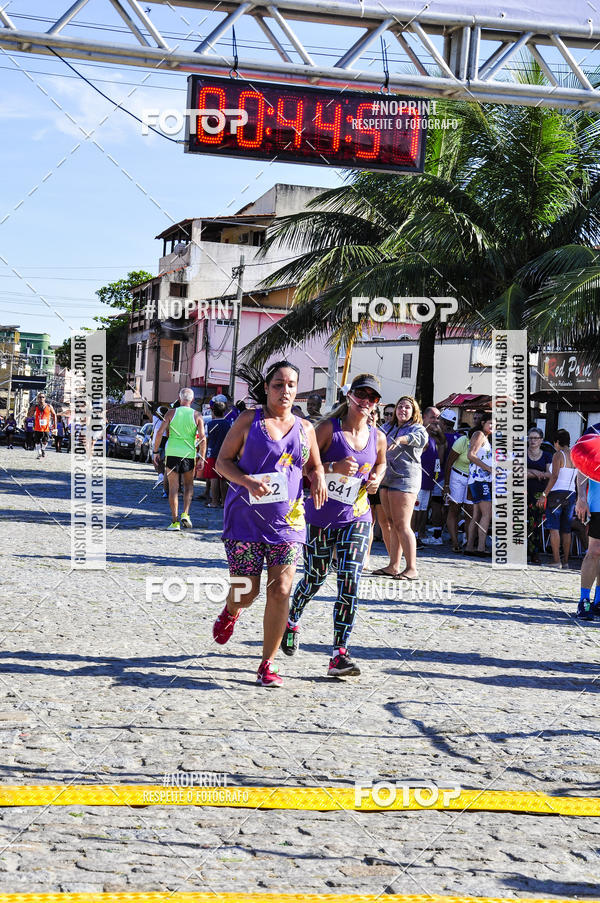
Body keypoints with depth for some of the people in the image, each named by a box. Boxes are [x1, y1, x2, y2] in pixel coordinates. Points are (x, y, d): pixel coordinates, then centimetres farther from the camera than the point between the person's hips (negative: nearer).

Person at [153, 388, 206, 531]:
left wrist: (156, 452, 2)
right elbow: (203, 438, -4)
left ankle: (175, 521, 1)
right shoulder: (197, 415, 2)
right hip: (189, 455, 0)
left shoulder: (171, 413, 1)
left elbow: (160, 432, -5)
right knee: (188, 485, 19)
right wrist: (202, 458, 2)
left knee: (173, 488, 5)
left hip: (172, 453, 0)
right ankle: (185, 513, 1)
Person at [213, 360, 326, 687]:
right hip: (246, 517, -2)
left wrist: (318, 479, -2)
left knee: (280, 590, -7)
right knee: (246, 591, 0)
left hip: (288, 519, 2)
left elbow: (314, 466, 22)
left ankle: (267, 664, 4)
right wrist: (247, 481, -17)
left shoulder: (305, 428, 11)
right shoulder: (249, 420, 1)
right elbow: (222, 461, 1)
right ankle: (230, 613, 39)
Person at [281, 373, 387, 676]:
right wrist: (334, 466, -24)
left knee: (350, 583, -11)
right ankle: (291, 620, 45)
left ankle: (340, 654, -10)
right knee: (314, 579, 12)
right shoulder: (329, 428, -8)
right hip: (320, 517, -2)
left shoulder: (377, 437, 4)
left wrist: (377, 479, 4)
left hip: (356, 518, 2)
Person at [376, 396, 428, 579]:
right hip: (388, 479, 8)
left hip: (405, 479, -8)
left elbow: (421, 438, -29)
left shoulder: (417, 428, -5)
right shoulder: (391, 428, 18)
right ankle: (393, 566, 12)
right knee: (393, 524, 9)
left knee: (402, 525, -12)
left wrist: (402, 438, -47)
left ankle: (412, 569, -11)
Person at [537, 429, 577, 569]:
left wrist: (544, 495, -16)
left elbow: (554, 477, -17)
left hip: (557, 493, -6)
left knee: (554, 528, -5)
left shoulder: (558, 455, -9)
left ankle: (556, 561, -11)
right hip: (571, 494, 6)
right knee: (566, 529, 11)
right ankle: (566, 561, 12)